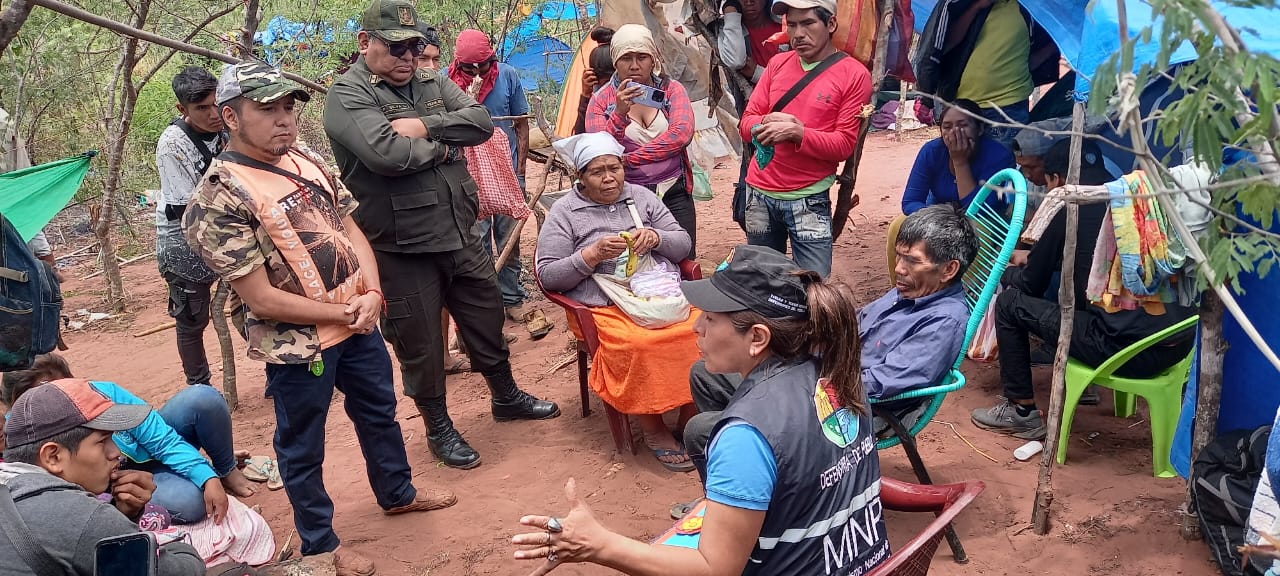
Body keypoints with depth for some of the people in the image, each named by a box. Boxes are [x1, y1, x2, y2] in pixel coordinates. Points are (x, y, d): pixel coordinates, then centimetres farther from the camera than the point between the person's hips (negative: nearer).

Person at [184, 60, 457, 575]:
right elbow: (263, 299, -23)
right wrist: (342, 314, -16)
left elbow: (350, 227, 7)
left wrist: (371, 294, -10)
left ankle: (397, 492, 49)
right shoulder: (218, 199, -21)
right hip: (296, 344, -7)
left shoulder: (307, 160, 1)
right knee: (302, 447, 12)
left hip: (358, 321, 7)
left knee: (379, 412, 25)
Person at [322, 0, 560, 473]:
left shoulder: (432, 83, 9)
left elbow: (481, 122, -4)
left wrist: (426, 126, -18)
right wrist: (442, 147, -11)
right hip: (402, 250, -6)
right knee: (420, 345, 9)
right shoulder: (347, 95, -12)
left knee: (488, 319, 21)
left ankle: (507, 397, 45)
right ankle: (438, 429, 30)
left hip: (462, 234, 6)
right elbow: (387, 154, -28)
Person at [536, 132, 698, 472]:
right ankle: (653, 428, -14)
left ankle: (692, 415, -10)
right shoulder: (565, 212, 6)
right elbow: (547, 276, 1)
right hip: (608, 308, -4)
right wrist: (593, 255, -12)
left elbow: (683, 243, 16)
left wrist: (656, 237, -6)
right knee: (640, 344, -34)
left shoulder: (642, 197, 17)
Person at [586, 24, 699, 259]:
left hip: (674, 195, 1)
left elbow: (682, 134, -14)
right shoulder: (601, 99, 3)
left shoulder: (672, 90, 4)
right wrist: (619, 113, -24)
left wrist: (627, 160, -18)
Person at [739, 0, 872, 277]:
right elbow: (747, 122, 6)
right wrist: (767, 125, -17)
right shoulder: (778, 63, 7)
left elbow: (844, 144, -11)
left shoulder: (854, 75, -7)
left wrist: (796, 133, -24)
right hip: (759, 193, 4)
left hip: (808, 200, -4)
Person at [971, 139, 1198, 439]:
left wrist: (1012, 271, 31)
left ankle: (1022, 412, 15)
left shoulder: (1068, 208, -3)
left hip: (1131, 351, -8)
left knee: (1010, 302, 7)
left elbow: (1033, 285, 9)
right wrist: (1033, 258, 43)